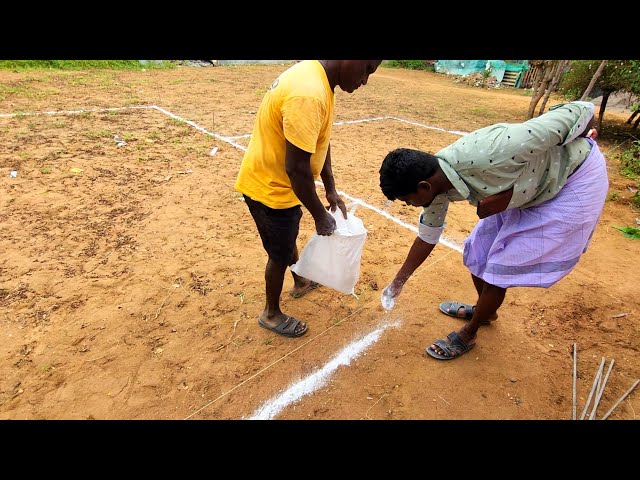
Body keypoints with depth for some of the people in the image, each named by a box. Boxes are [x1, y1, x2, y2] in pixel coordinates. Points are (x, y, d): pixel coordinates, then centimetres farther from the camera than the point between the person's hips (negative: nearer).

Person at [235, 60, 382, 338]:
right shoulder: (308, 95, -31)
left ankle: (300, 282, 54)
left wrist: (331, 190, 10)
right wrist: (320, 215, -18)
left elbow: (320, 142, 9)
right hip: (270, 188, -9)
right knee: (280, 254, 9)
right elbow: (297, 168, -31)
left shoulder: (319, 78, 2)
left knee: (288, 238, 28)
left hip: (276, 181, 9)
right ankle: (271, 315, 34)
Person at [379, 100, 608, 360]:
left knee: (500, 265, -5)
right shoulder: (435, 182, -14)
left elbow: (581, 112, -27)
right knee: (477, 249, 8)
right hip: (533, 185, 7)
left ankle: (467, 335, 18)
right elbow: (427, 236, 2)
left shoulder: (486, 155, -39)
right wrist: (397, 282, 9)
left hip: (576, 180, -6)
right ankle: (486, 310, 37)